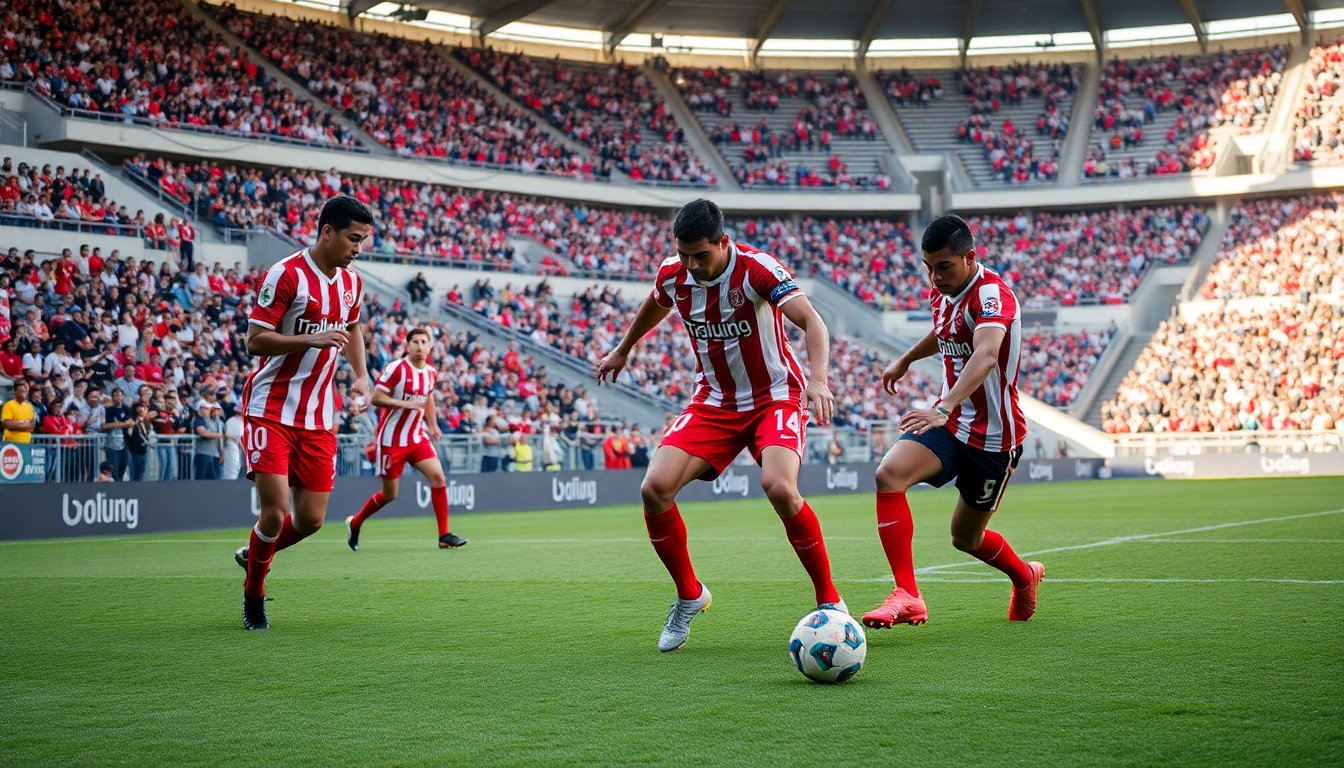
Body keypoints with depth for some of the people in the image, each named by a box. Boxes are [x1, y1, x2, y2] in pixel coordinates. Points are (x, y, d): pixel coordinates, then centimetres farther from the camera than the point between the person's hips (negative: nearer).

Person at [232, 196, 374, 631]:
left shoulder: (351, 282, 8)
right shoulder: (286, 275, -13)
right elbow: (255, 341, -15)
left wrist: (360, 376, 12)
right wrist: (311, 339, -27)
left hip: (319, 417, 6)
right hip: (271, 410, -6)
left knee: (311, 519, 2)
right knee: (274, 510, -12)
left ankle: (253, 555, 32)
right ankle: (253, 599, 12)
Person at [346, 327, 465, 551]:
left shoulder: (431, 373, 5)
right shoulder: (396, 369, -15)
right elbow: (376, 398, -18)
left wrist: (432, 424, 19)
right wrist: (406, 404, -27)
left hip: (417, 437, 5)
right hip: (392, 439, -5)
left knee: (438, 477, -13)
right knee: (389, 495, 3)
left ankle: (444, 535, -7)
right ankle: (354, 523, 29)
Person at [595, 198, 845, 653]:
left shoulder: (755, 268, -21)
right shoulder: (672, 277, -6)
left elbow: (811, 321, -33)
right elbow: (654, 308, 20)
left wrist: (817, 379, -50)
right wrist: (622, 351, 34)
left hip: (775, 397, -4)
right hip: (714, 402, 5)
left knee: (779, 487, -32)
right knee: (655, 488, -16)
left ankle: (829, 599, -11)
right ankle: (689, 595, 7)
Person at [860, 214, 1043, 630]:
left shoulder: (992, 294, -23)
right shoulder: (942, 294, 3)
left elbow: (985, 356, -42)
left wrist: (944, 409, -55)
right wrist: (905, 360, 37)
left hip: (993, 434, -6)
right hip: (949, 420, 6)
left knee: (966, 538, 8)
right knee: (889, 473, -22)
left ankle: (1024, 576, 40)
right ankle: (907, 595, -22)